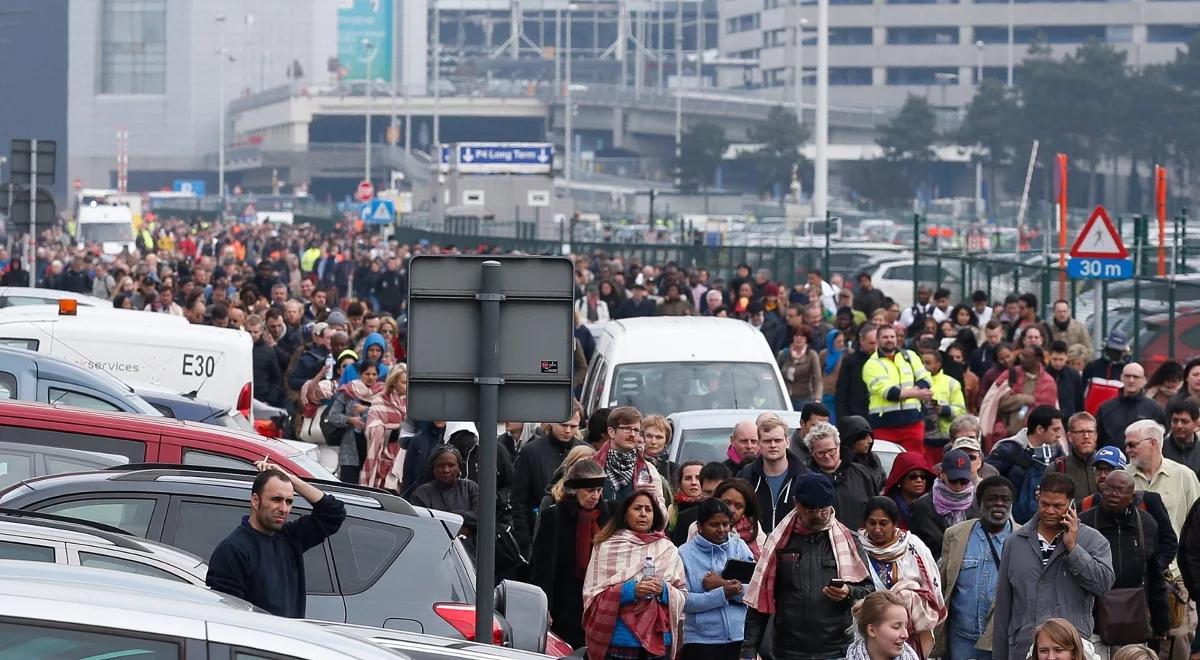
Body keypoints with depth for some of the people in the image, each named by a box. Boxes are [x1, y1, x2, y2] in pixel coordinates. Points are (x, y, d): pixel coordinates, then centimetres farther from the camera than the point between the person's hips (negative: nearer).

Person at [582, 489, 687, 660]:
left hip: (657, 640, 2)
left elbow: (683, 595, 10)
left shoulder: (667, 549, 10)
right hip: (617, 640, -2)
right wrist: (628, 591, -14)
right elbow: (591, 595, -2)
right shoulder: (606, 547, 3)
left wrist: (664, 590, -10)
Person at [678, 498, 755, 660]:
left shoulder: (739, 547, 7)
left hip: (740, 639, 3)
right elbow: (684, 601, -11)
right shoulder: (685, 554, -2)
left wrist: (724, 585, -15)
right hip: (701, 640, -3)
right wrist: (723, 593, -20)